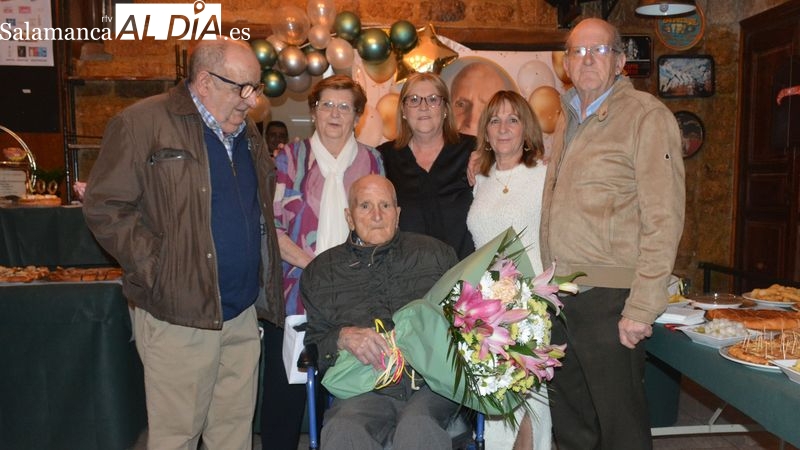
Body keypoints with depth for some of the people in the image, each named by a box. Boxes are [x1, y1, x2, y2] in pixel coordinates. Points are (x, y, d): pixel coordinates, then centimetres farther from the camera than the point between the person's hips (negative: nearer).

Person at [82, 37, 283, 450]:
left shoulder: (246, 131, 14)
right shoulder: (143, 123, -8)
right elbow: (104, 207, -11)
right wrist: (158, 269, -15)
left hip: (243, 313, 6)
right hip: (179, 315, -6)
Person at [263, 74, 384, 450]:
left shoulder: (371, 160, 10)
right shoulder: (290, 157, 5)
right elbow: (271, 226, -3)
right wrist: (315, 264, -13)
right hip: (293, 293, -1)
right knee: (284, 390, 5)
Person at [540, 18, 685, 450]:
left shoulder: (646, 116, -9)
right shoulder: (567, 121, 15)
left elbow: (663, 219, -15)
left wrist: (642, 308, -18)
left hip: (609, 298, -7)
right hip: (561, 296, 7)